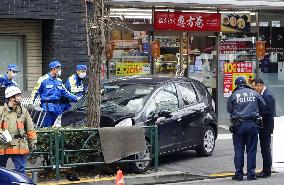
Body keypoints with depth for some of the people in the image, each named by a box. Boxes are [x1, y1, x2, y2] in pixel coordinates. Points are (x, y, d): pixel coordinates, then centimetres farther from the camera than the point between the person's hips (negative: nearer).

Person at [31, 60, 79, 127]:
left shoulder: (59, 81, 16)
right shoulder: (43, 79, -3)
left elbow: (65, 93, 21)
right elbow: (35, 92, -1)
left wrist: (76, 98, 14)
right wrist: (31, 103, -10)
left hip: (57, 107, 7)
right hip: (47, 107, -7)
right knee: (46, 127, -9)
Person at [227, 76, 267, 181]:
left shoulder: (234, 95, -1)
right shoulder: (254, 94, 3)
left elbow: (229, 109, 7)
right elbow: (263, 106, 8)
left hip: (238, 125, -1)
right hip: (252, 124, 1)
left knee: (239, 150, 4)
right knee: (251, 150, 6)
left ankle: (239, 174, 4)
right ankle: (251, 173, 6)